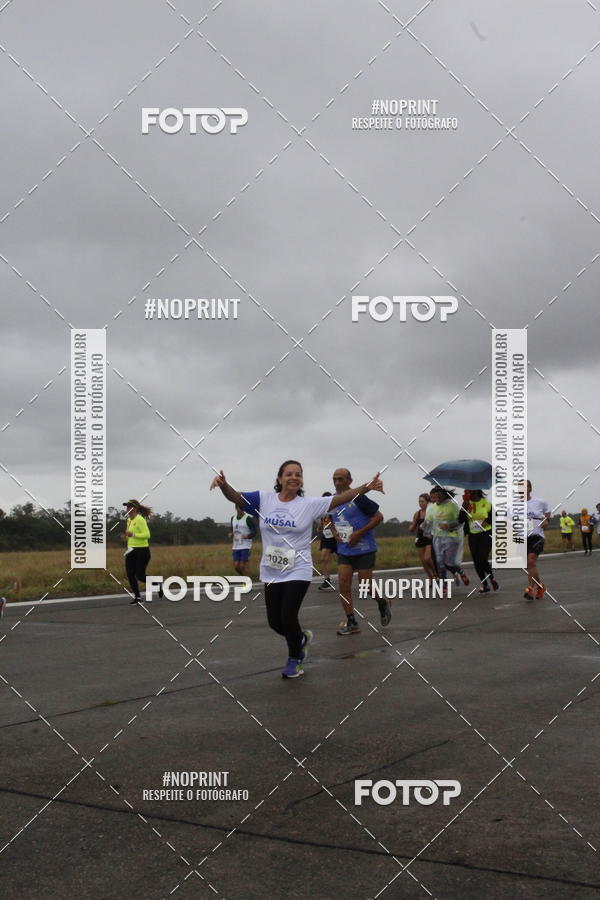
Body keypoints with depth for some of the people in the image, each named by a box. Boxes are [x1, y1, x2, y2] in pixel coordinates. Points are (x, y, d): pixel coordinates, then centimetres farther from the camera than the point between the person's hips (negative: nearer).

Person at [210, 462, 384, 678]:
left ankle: (294, 660, 20)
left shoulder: (309, 504, -5)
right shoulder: (264, 499, -1)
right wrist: (223, 484, -30)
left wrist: (367, 487, -24)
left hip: (297, 571, -3)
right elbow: (235, 496, -8)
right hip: (271, 572, 3)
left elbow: (339, 499, -12)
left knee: (288, 617, -8)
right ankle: (301, 638, 41)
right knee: (274, 621, 8)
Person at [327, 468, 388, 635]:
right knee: (343, 584, -5)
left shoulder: (358, 498, -13)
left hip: (364, 549, -6)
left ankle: (382, 603, 30)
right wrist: (334, 532, 2)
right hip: (344, 550, 6)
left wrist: (359, 533, -18)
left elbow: (378, 517, -11)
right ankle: (351, 623, 3)